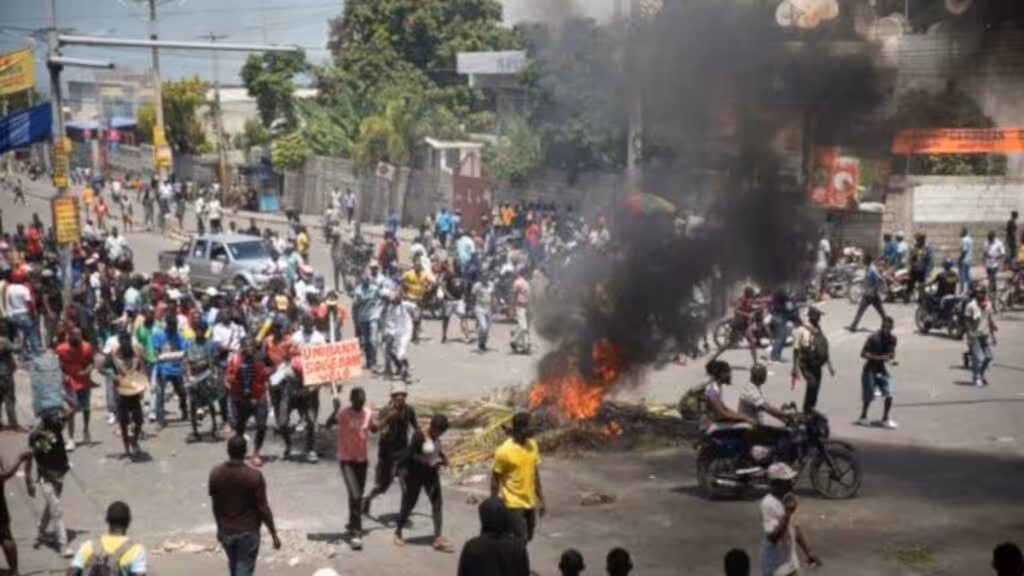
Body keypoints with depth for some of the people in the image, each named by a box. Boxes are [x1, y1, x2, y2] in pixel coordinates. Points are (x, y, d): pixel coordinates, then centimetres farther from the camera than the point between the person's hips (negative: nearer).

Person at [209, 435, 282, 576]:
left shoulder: (215, 473, -10)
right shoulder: (254, 476, -21)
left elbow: (215, 505, 2)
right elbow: (263, 508, -16)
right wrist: (274, 534, -6)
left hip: (226, 530, 4)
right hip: (248, 531, -4)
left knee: (233, 564, 26)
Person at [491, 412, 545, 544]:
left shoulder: (533, 445, 1)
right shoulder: (504, 451, -19)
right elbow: (495, 479, -11)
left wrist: (540, 500, 11)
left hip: (530, 503, 7)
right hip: (513, 504, -7)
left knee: (527, 538, 16)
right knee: (521, 540, -9)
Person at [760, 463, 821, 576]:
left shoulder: (786, 500, 7)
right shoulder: (769, 504, -22)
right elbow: (772, 537, -29)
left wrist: (808, 552, 16)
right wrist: (787, 514, -35)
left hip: (789, 563, 10)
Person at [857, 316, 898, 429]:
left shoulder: (892, 338, -1)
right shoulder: (873, 338, -19)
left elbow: (892, 354, 12)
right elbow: (863, 354, -18)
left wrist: (891, 357, -13)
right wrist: (878, 358, -28)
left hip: (882, 369, 5)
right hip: (870, 369, -5)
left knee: (889, 395, -5)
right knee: (868, 396, 1)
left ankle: (885, 419, 11)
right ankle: (863, 417, 24)